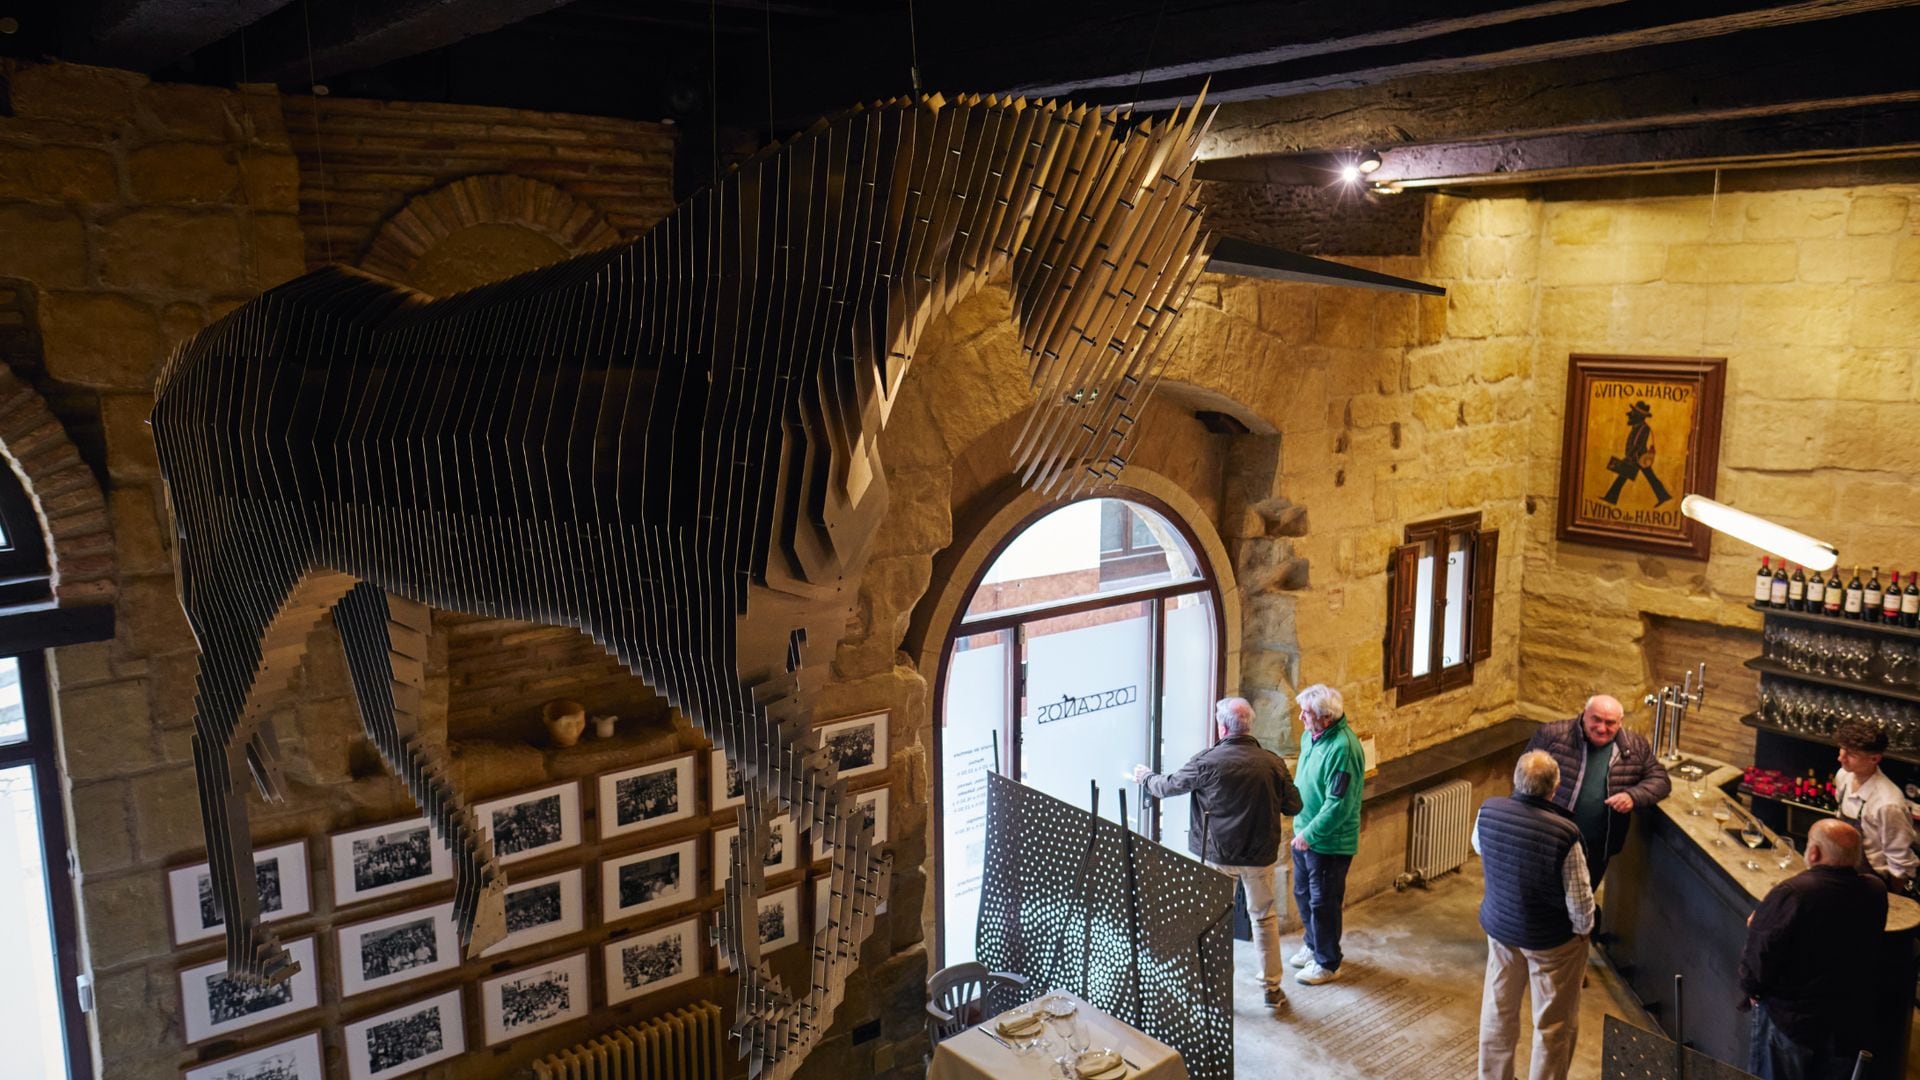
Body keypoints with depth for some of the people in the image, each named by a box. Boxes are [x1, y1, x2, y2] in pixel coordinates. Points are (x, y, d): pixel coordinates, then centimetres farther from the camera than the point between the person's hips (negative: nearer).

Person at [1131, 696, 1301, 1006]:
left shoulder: (1208, 761, -15)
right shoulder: (1273, 762, -9)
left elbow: (1170, 786, -2)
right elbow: (1293, 806, 0)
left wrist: (1146, 777, 19)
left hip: (1217, 854, -1)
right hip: (1260, 854, 2)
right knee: (1265, 917, 15)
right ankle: (1272, 988, 22)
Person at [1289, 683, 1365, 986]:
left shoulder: (1343, 748, -27)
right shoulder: (1312, 735, 2)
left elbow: (1339, 803, -27)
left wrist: (1310, 834, -21)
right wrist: (1302, 829, 12)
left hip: (1329, 842, -9)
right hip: (1305, 833, 9)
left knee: (1323, 903, 4)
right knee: (1303, 893, 21)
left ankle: (1327, 964, 21)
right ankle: (1313, 945, 41)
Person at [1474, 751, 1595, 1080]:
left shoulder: (1488, 811, -16)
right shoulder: (1564, 832, -30)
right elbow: (1579, 899, -20)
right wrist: (1584, 929, 0)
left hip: (1499, 927, 5)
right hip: (1551, 938, -5)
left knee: (1498, 1011, 22)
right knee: (1554, 1023, 16)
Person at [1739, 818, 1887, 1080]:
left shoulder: (1789, 894, -28)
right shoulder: (1875, 892, -11)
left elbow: (1759, 953, -22)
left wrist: (1751, 988, 0)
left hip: (1788, 1022, -4)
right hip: (1847, 1027, 5)